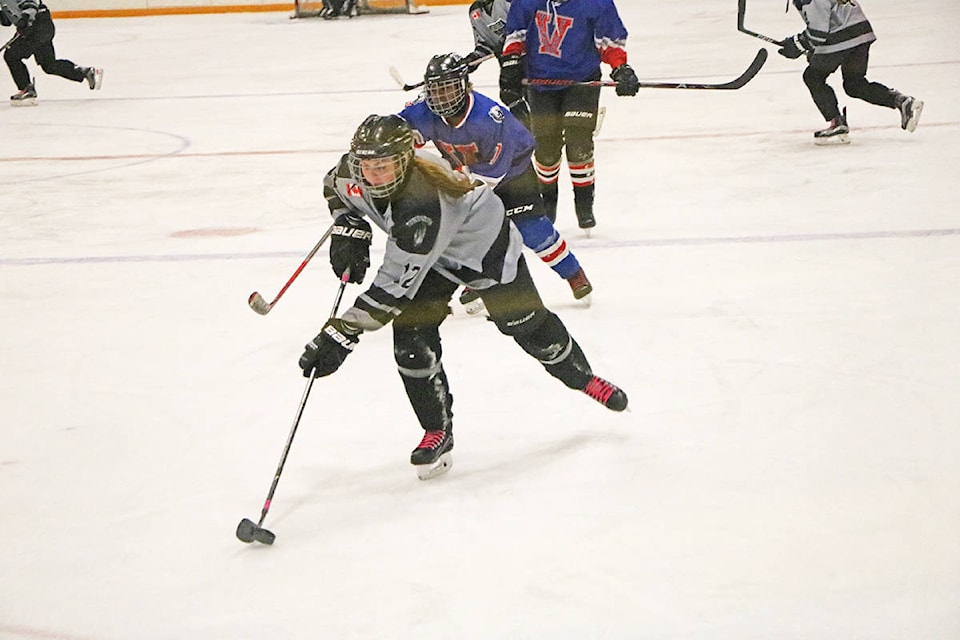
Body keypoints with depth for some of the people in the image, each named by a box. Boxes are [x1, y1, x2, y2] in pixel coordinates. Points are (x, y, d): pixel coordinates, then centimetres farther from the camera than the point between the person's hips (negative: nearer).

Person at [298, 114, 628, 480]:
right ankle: (438, 432, 5)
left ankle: (584, 378, 36)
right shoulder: (356, 172, -24)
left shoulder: (420, 205, -45)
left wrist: (343, 334, -45)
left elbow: (393, 287, -44)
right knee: (411, 336, -11)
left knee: (527, 324, 7)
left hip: (484, 244, -6)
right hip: (429, 255, 6)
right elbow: (335, 187, 4)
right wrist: (350, 230, -13)